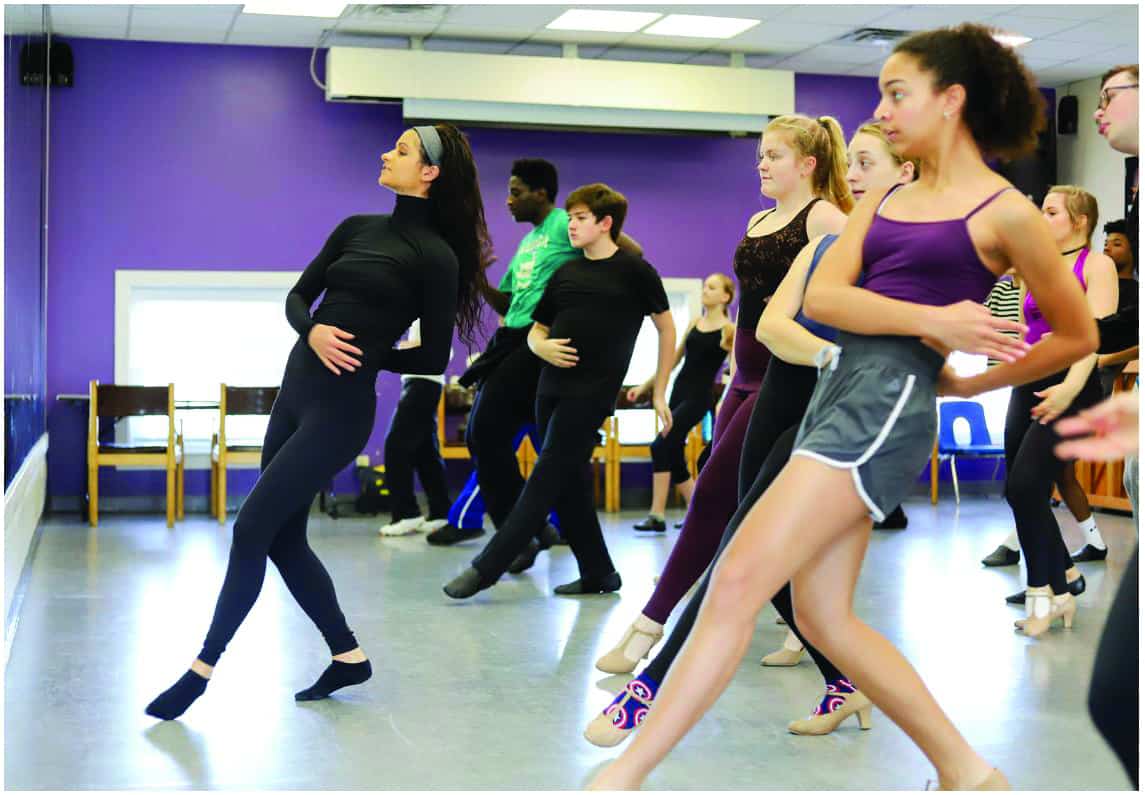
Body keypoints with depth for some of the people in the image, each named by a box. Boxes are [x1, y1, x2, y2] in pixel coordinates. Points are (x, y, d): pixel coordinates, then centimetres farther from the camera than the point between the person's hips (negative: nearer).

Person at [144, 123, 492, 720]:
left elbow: (433, 359, -5)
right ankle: (348, 656, 25)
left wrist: (365, 353, -10)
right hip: (296, 390, 8)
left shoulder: (435, 256, -8)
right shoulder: (356, 228, 12)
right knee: (284, 538, 11)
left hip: (339, 408, -8)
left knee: (252, 529, -7)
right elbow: (297, 296, 12)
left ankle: (202, 668, 6)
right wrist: (313, 332, -7)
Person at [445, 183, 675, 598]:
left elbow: (666, 329, 4)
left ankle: (486, 568, -7)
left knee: (546, 479, -8)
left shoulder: (635, 271, -1)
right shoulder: (565, 274, 14)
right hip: (552, 387, 7)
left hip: (591, 392, -6)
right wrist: (542, 347, -5)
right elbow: (535, 331, 20)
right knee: (569, 484, 7)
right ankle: (598, 573, 18)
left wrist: (659, 392, 1)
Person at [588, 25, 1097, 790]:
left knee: (738, 582, -14)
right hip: (835, 389, 8)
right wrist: (930, 320, -12)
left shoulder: (1006, 213, 0)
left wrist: (969, 383, 9)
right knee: (824, 618, 10)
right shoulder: (884, 199, 17)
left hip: (890, 404, -8)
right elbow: (822, 297, 1)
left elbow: (1078, 335, 8)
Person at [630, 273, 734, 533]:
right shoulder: (694, 324, 12)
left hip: (698, 397, -7)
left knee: (661, 446, -17)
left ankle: (657, 516, -13)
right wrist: (644, 386, 17)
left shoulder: (729, 330, -5)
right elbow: (674, 360, 18)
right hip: (679, 392, 7)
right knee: (673, 457, 7)